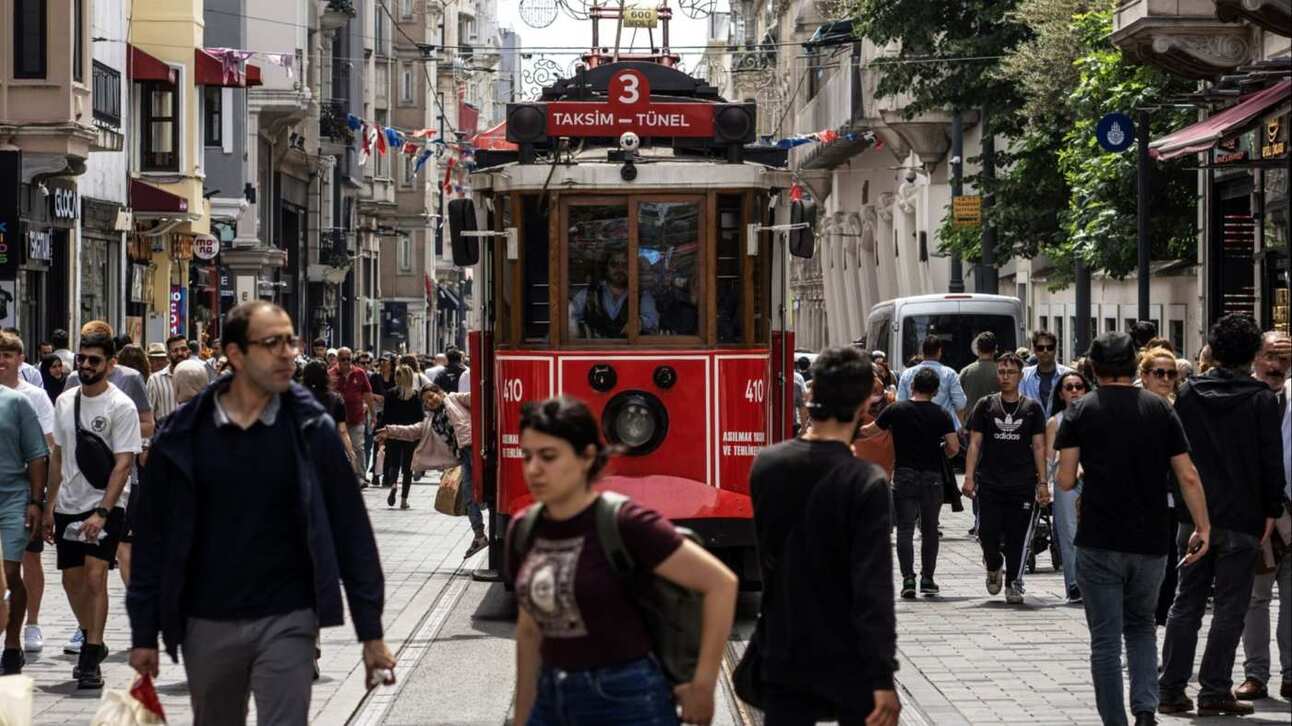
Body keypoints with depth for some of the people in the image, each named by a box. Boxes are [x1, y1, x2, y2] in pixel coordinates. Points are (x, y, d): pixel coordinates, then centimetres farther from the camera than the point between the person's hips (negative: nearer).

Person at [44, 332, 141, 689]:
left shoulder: (121, 406, -10)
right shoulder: (65, 401, 9)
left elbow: (124, 464, -15)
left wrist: (101, 512, -23)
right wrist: (50, 506, 13)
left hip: (106, 507, -6)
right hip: (68, 507, 6)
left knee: (95, 577, -16)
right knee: (72, 581, 12)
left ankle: (91, 659, -15)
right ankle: (92, 642, 32)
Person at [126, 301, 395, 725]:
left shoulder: (310, 429, -2)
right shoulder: (184, 435, 0)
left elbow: (350, 529, 0)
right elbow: (155, 536, 4)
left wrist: (371, 631, -2)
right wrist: (144, 633, 3)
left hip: (287, 621, -2)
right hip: (207, 625, 2)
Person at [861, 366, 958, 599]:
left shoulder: (896, 410, 0)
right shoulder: (940, 414, -1)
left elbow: (867, 431, 11)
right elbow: (954, 448, -8)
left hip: (904, 475, -1)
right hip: (932, 477, 1)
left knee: (905, 529, -1)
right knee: (929, 530, 13)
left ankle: (908, 578, -14)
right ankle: (927, 580, 16)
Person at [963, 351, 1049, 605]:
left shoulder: (1032, 408, 7)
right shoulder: (986, 406, 7)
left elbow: (1039, 447, 7)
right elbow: (974, 443, 5)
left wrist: (1042, 482, 1)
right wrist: (969, 477, -4)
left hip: (1022, 483, 0)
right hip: (989, 482, 0)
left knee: (1017, 536, 0)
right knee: (987, 532, -4)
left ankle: (1013, 582, 12)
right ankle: (993, 566, 25)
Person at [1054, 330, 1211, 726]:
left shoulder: (1081, 410, -2)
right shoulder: (1160, 409, 3)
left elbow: (1065, 480, -7)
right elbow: (1188, 476, -1)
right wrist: (1203, 527, 6)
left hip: (1099, 544, -3)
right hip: (1150, 544, 3)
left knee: (1106, 639, 4)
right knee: (1141, 626, 20)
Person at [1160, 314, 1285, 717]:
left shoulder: (1188, 394, 4)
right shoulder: (1262, 400, -8)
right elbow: (1271, 461, -9)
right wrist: (1271, 510, 0)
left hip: (1194, 516, 4)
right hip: (1241, 518, -4)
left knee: (1186, 603, 11)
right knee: (1229, 607, 2)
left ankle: (1171, 690, 10)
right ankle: (1214, 692, 1)